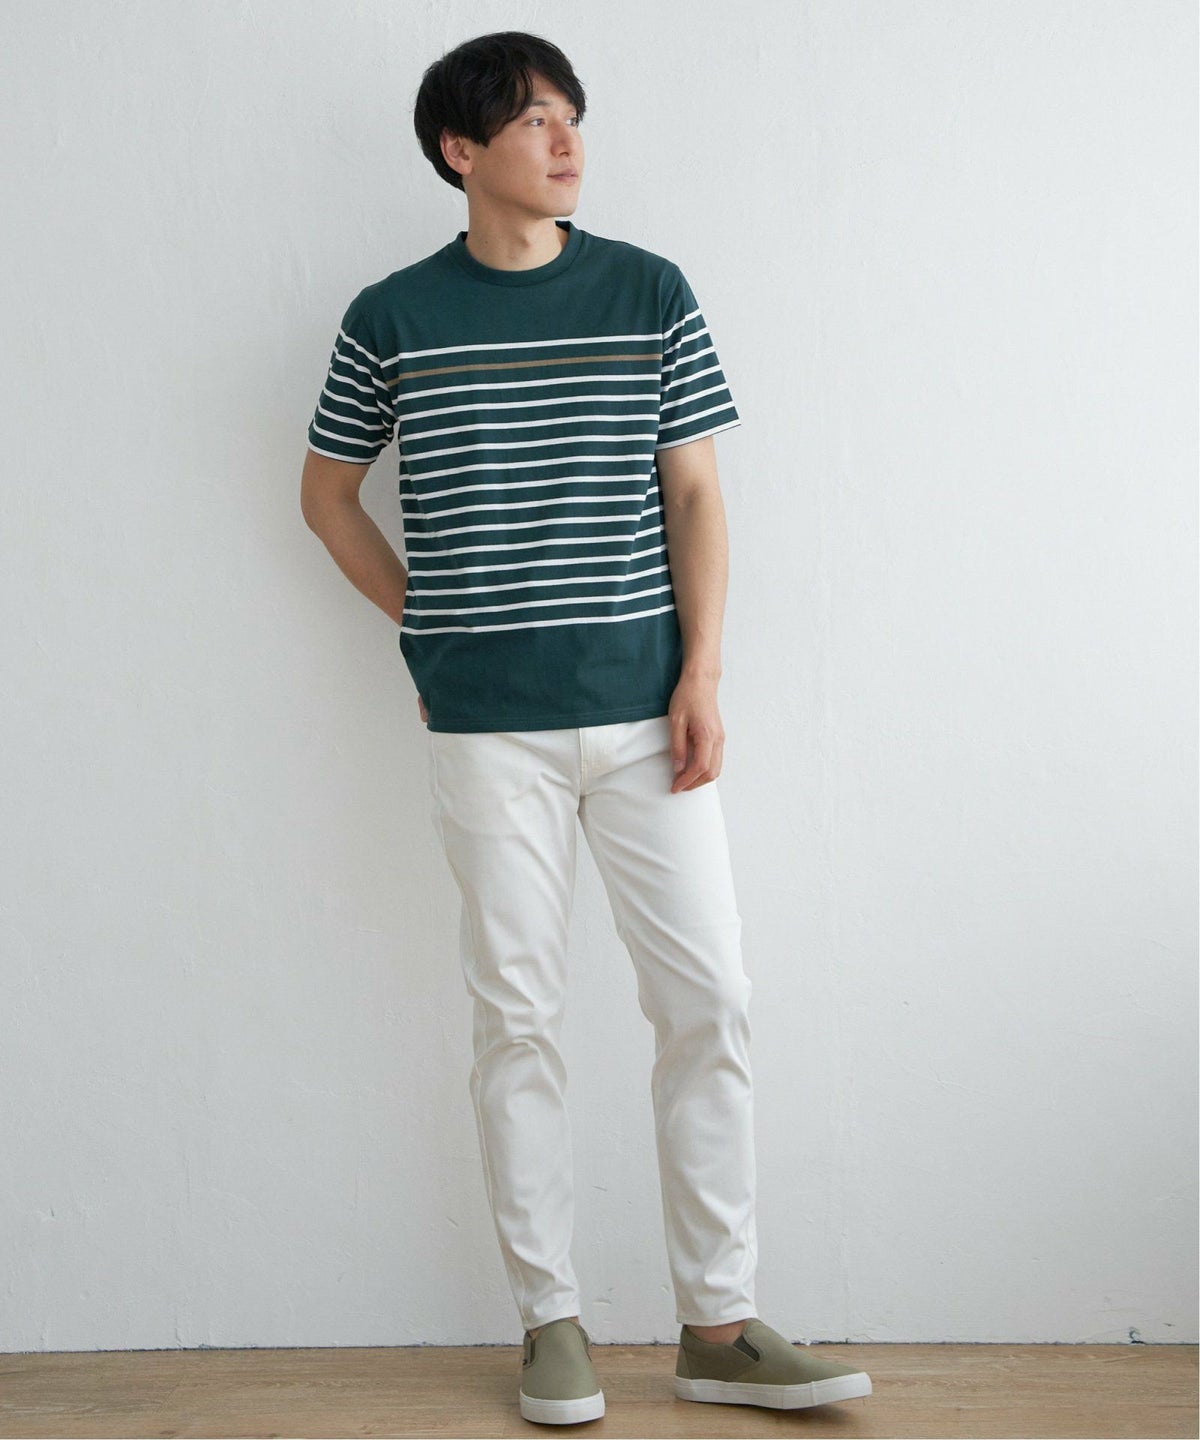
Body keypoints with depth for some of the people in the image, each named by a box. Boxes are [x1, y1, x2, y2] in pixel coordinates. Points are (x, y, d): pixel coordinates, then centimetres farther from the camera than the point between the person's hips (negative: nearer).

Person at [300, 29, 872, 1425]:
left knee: (708, 1000, 0)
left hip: (643, 707, 1)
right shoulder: (391, 317, 3)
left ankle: (718, 1324, 12)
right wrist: (423, 622, 7)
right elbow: (327, 492, 15)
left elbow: (694, 491, 5)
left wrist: (702, 673, -4)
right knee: (517, 1017, 4)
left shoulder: (649, 293, 5)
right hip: (486, 722, -1)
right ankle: (550, 1321, 16)